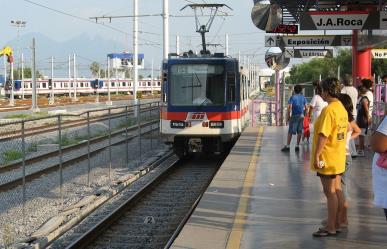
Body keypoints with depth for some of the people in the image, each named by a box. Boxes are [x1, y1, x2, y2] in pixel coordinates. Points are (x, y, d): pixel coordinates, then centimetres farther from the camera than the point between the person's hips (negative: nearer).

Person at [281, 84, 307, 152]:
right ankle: (297, 146, 7)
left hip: (294, 116, -4)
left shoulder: (292, 97, -4)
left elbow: (289, 107, -10)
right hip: (301, 116, 4)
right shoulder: (303, 98, 8)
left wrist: (288, 116, -5)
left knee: (290, 131, -2)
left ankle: (287, 146, -5)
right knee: (299, 131, 7)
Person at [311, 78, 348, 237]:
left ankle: (330, 227, 3)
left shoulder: (328, 110, -20)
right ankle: (336, 223, 21)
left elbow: (323, 135, -23)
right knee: (337, 191, 13)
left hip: (327, 158, -9)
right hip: (339, 157, 9)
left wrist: (316, 155, -20)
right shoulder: (342, 109, 9)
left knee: (330, 192, -3)